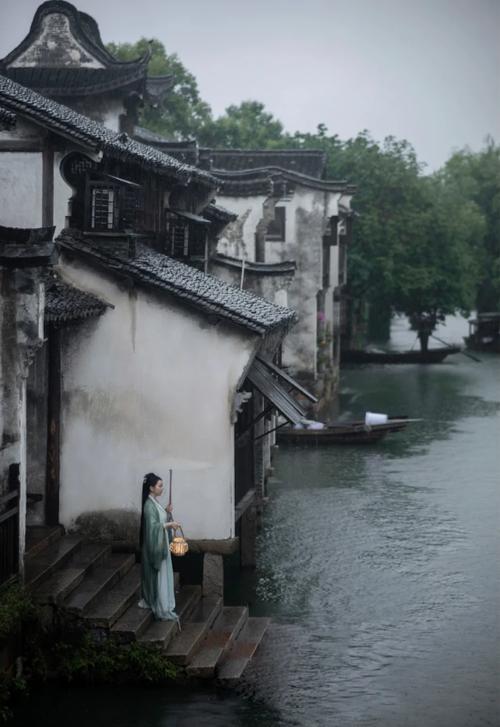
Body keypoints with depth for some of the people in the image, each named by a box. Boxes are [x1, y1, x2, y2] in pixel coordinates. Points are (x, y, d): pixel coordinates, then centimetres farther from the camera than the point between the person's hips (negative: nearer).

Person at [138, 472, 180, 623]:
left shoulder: (155, 502, 9)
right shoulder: (149, 505, -20)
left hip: (161, 544, 10)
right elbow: (152, 527, -25)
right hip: (155, 545, -10)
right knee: (159, 577, -4)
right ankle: (162, 611, 2)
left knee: (163, 575, 16)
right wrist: (169, 524, -26)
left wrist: (167, 512, 3)